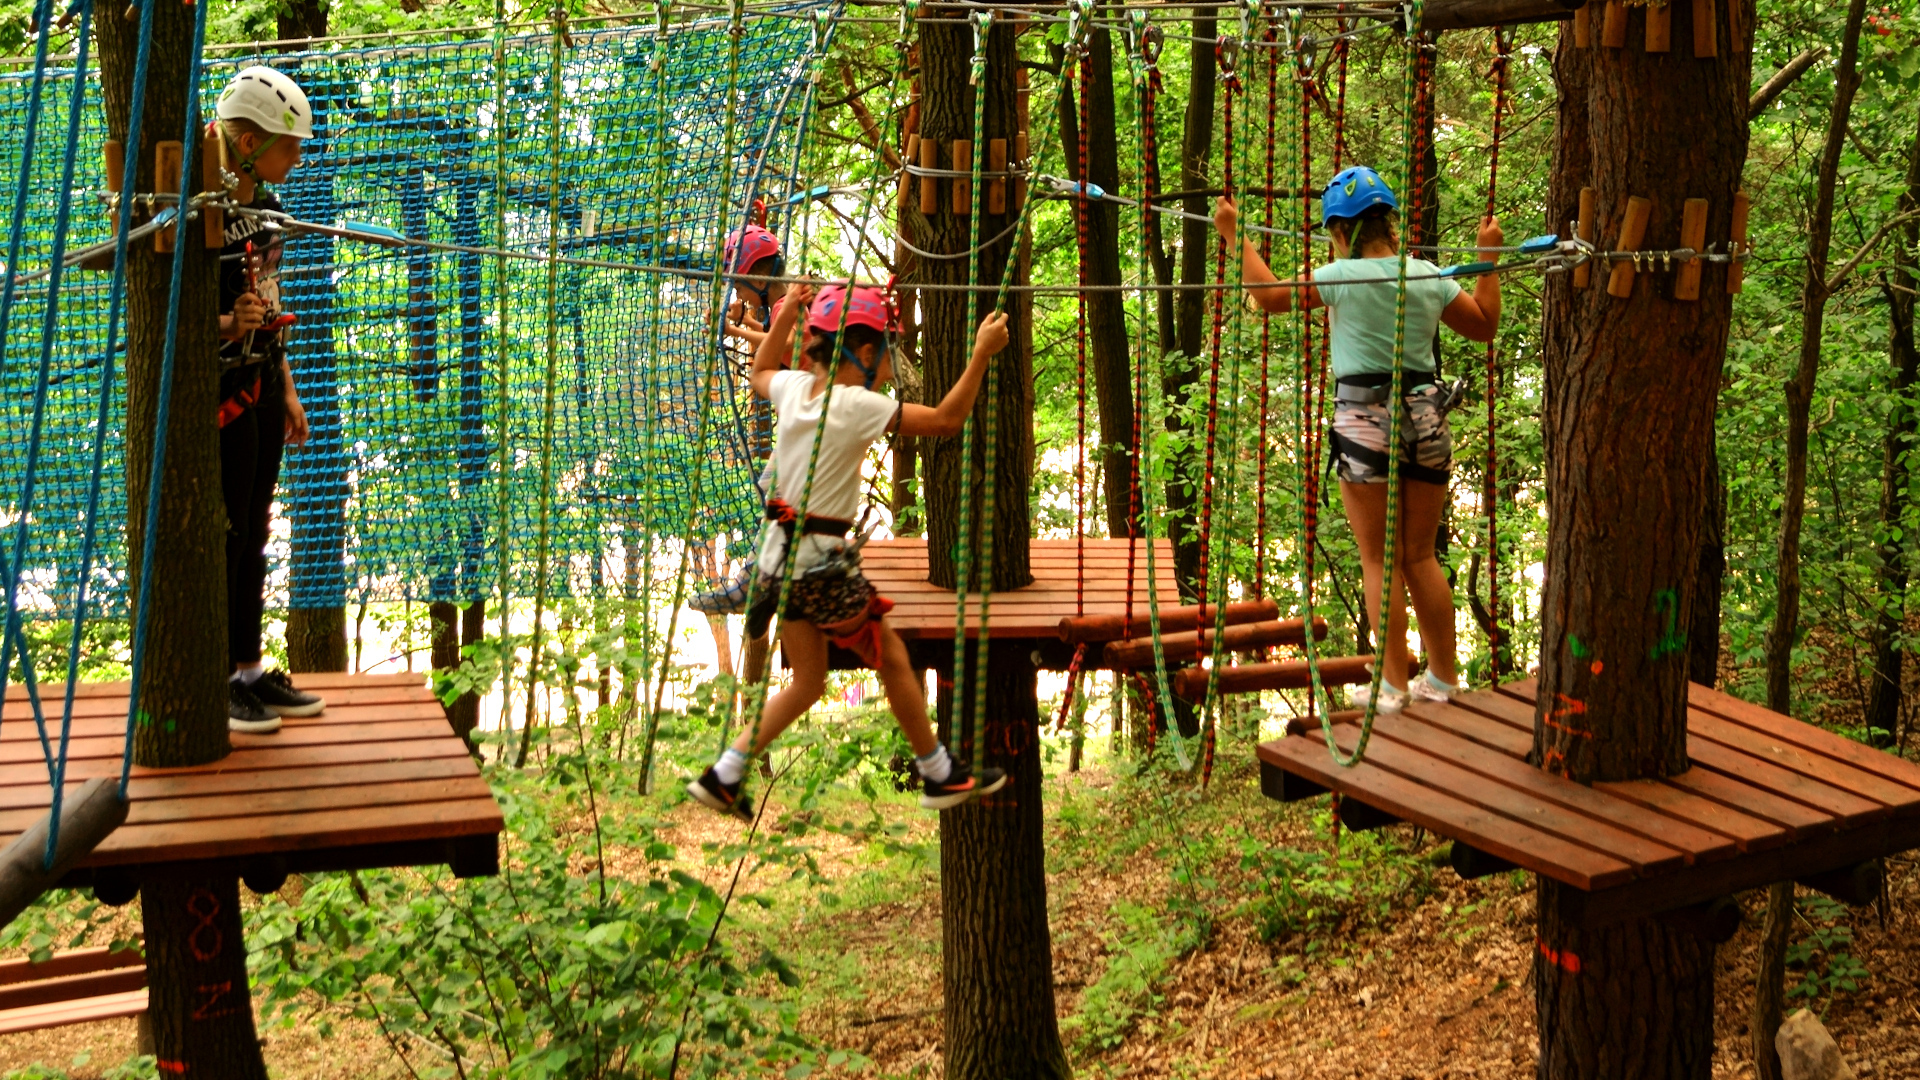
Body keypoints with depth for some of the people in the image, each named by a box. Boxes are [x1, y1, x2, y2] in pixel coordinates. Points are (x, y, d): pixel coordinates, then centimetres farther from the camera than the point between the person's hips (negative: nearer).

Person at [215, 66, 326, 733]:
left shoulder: (266, 204, 11)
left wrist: (287, 392, 18)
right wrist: (228, 325, -33)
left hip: (263, 384, 8)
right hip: (218, 387, -8)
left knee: (253, 533, 12)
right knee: (222, 535, -3)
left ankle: (249, 670, 21)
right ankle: (214, 683, 6)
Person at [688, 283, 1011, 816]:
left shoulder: (794, 388, 3)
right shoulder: (858, 406, -16)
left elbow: (761, 373, 28)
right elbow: (946, 419, -17)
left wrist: (787, 313, 25)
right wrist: (981, 354, -13)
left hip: (780, 552, 7)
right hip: (823, 561, -7)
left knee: (807, 681, 17)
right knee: (894, 660, 10)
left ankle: (722, 776, 14)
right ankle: (941, 776, 23)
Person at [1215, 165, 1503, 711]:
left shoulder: (1343, 276, -10)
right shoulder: (1429, 276, 3)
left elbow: (1271, 295, -2)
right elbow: (1484, 325, 16)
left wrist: (1235, 237, 8)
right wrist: (1489, 259, 26)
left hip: (1365, 420, -4)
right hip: (1425, 417, 5)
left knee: (1380, 561, 4)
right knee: (1421, 557, 15)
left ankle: (1395, 684, 5)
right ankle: (1443, 678, 19)